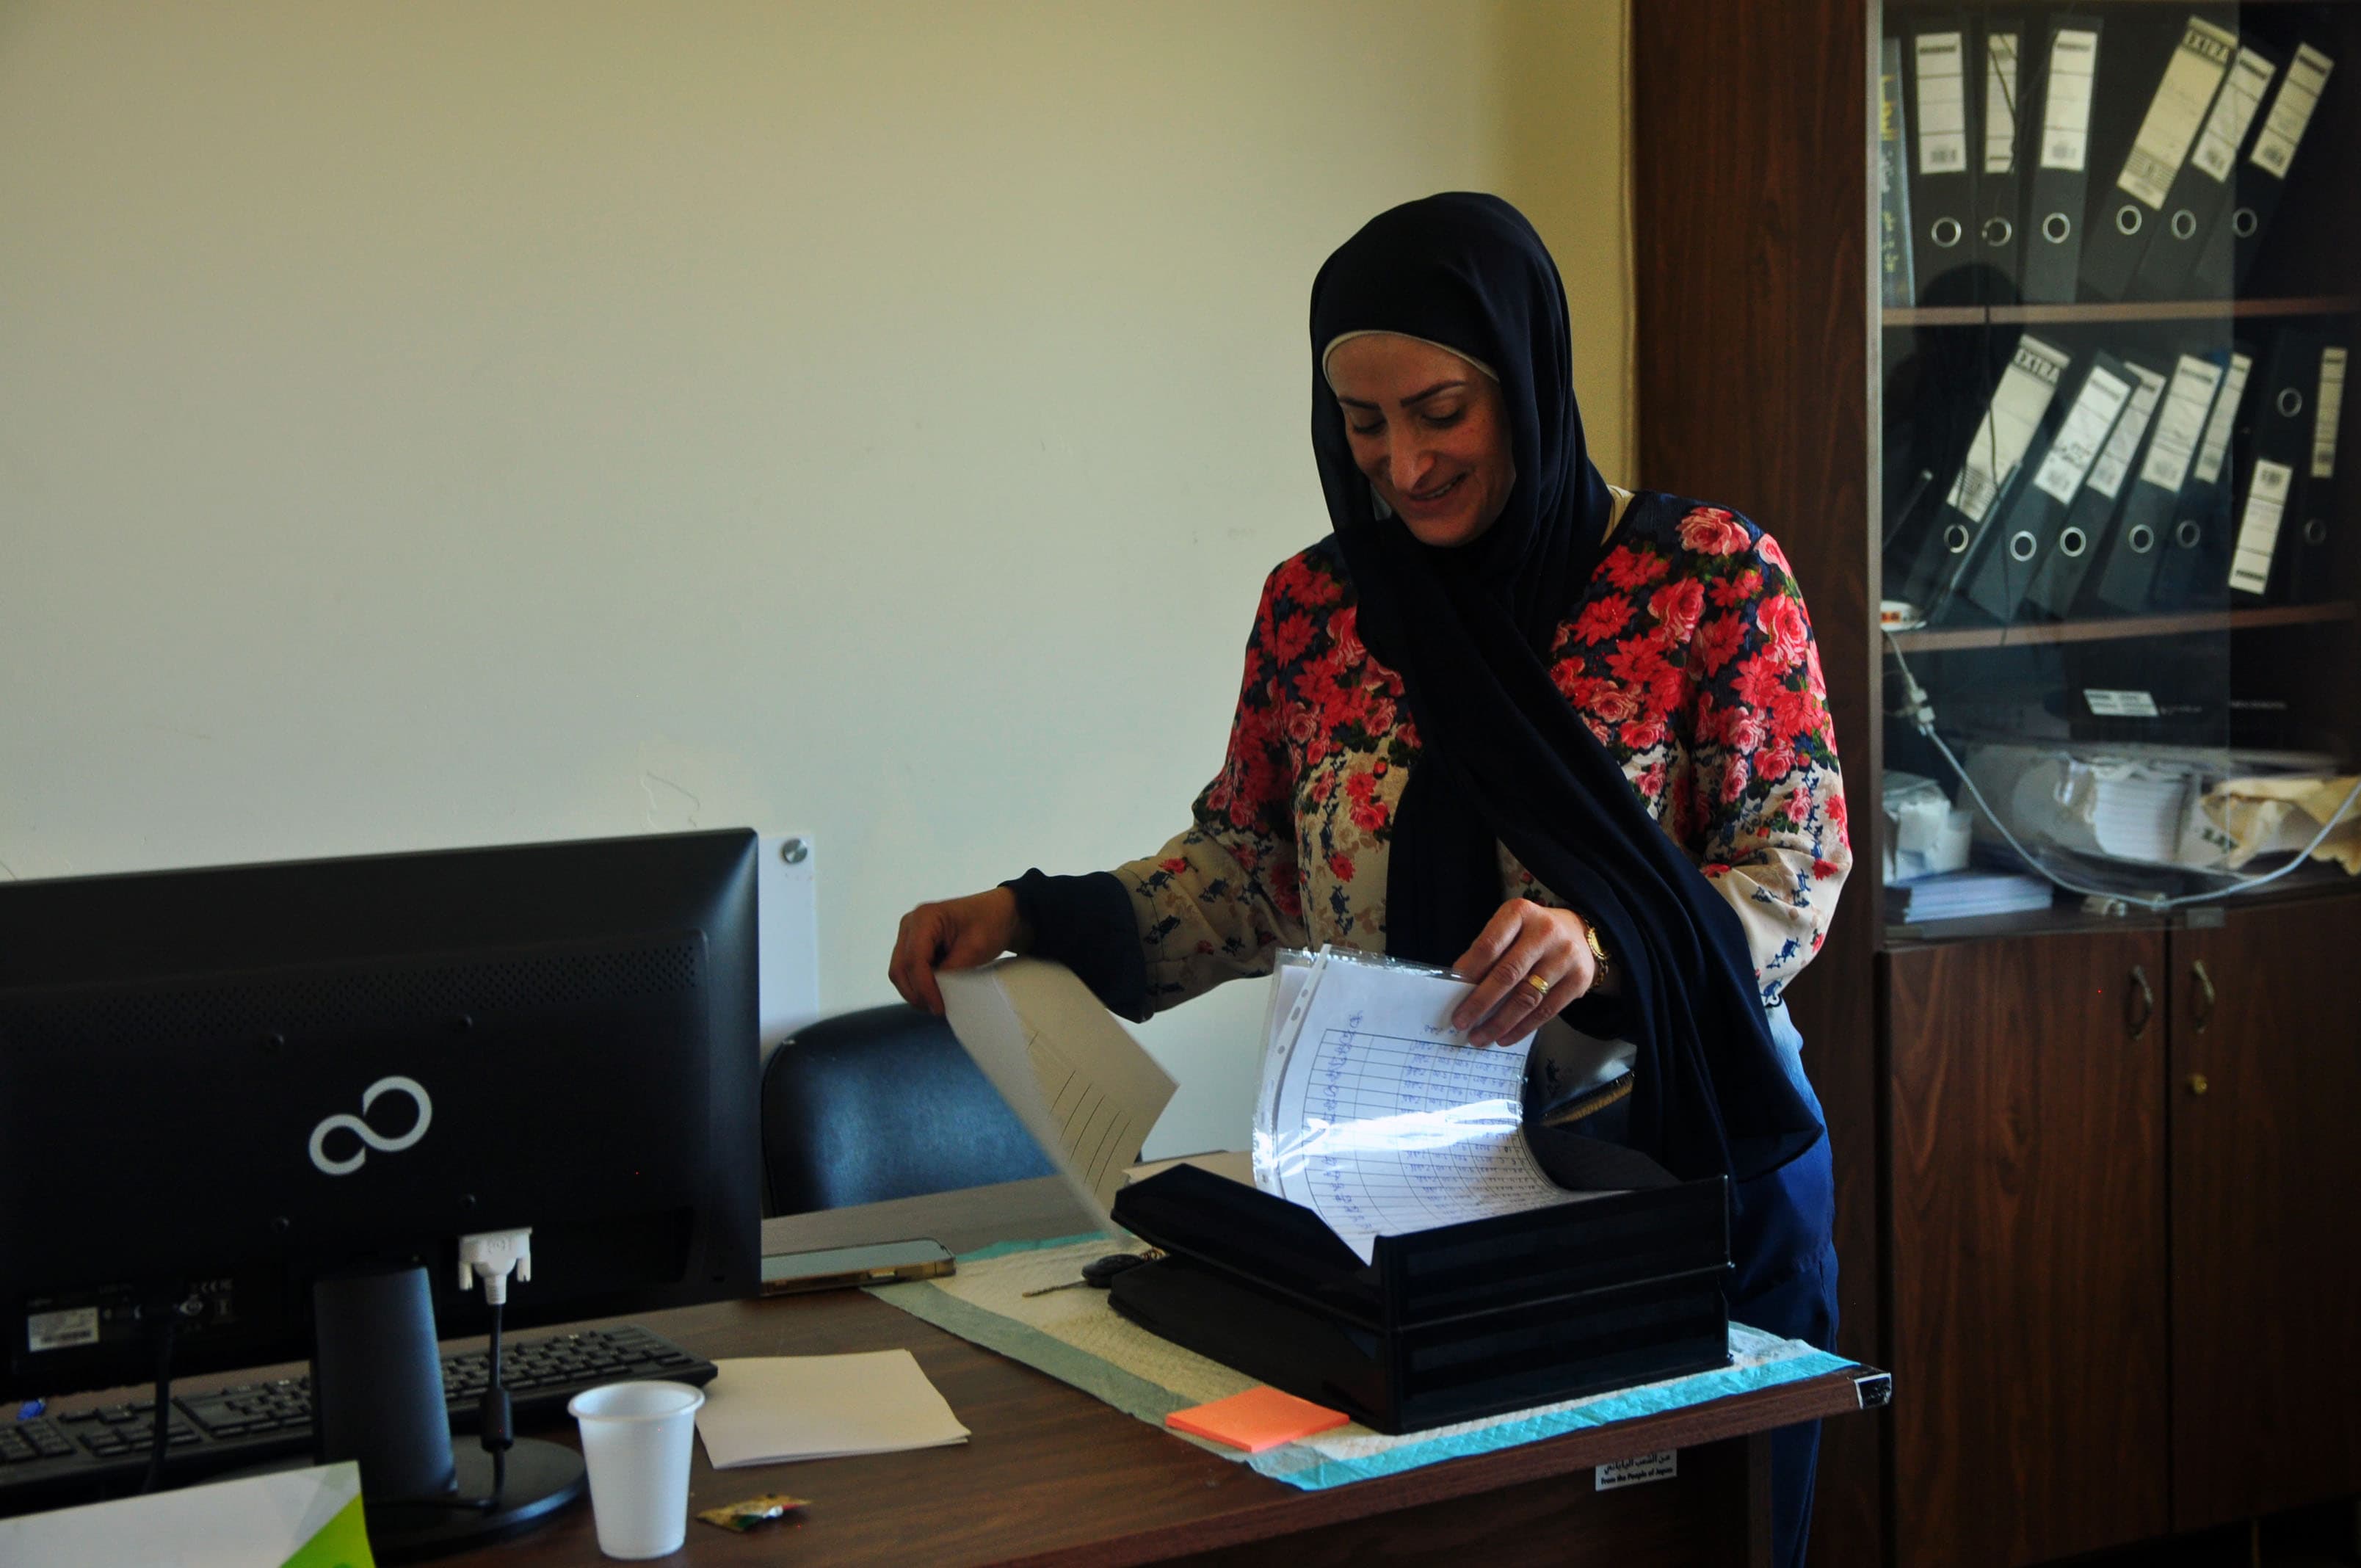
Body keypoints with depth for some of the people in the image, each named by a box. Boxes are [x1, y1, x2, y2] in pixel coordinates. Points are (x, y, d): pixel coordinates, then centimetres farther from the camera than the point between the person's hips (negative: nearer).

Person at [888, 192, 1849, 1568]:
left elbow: (1796, 869, -10)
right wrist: (1036, 920, -3)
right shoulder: (1313, 606, 3)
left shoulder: (1712, 578, -8)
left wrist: (1606, 938, -28)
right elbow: (1245, 874, 11)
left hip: (1689, 1169, -2)